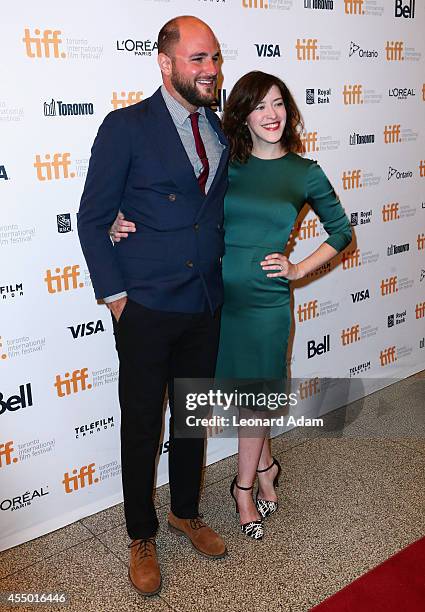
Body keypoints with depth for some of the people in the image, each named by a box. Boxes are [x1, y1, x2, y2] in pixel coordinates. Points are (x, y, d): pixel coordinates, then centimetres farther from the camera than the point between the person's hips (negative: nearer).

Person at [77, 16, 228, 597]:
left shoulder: (221, 132, 8)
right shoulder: (127, 126, -9)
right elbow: (92, 218, -7)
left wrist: (222, 277, 7)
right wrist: (114, 295, -10)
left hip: (205, 306, 5)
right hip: (146, 309, -5)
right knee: (142, 426, 9)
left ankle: (186, 512, 41)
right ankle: (141, 538, 30)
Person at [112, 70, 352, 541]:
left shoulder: (305, 173, 0)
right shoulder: (224, 163, 1)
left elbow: (341, 232, 10)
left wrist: (299, 269, 0)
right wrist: (124, 218, -13)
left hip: (265, 297, -1)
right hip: (216, 291, 1)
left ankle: (245, 486, 34)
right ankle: (265, 467, 41)